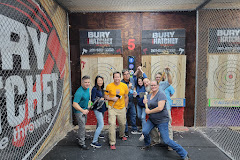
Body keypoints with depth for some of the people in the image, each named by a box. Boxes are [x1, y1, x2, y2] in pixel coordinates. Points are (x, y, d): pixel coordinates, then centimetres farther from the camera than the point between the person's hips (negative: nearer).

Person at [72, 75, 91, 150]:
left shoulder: (87, 89, 0)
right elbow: (74, 104, -33)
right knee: (82, 126, -6)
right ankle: (81, 143, 7)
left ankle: (80, 138, 41)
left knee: (83, 125, 21)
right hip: (79, 111, -9)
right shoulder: (79, 92, -28)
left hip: (84, 110, 9)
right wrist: (82, 110, -40)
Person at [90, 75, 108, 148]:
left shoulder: (101, 89, 8)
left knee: (100, 122, 24)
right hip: (97, 109, -8)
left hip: (102, 108, 8)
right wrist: (99, 99, -29)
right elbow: (92, 99, -16)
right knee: (101, 125, -12)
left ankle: (97, 134, 48)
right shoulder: (94, 89, -15)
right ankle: (94, 142, -5)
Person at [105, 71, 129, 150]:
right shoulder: (109, 86, -8)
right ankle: (112, 143, 4)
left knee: (122, 123, 16)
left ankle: (122, 135, 47)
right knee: (112, 124, -9)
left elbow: (126, 97, 8)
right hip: (112, 108, -3)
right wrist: (112, 98, -17)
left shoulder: (124, 86, -2)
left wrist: (125, 107, 10)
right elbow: (105, 96, 0)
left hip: (122, 108, 3)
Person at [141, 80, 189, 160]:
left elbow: (160, 108, -28)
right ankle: (147, 145, 24)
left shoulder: (161, 94, -18)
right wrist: (145, 103, -2)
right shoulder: (149, 95, 7)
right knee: (145, 131, -8)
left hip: (162, 120, -7)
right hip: (151, 119, 7)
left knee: (166, 140, -6)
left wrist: (149, 111, -16)